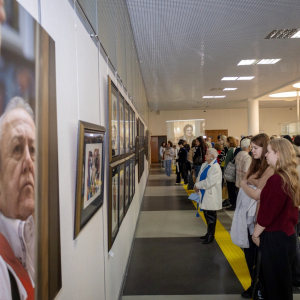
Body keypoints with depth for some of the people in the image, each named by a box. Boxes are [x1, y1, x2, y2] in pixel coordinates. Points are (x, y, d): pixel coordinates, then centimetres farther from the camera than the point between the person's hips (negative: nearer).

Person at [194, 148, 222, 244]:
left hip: (211, 196, -8)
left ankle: (211, 236, 21)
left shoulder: (215, 168, -19)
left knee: (211, 216, 6)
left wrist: (197, 185, -15)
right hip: (204, 194, 8)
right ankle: (209, 233, 33)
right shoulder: (205, 165, 7)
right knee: (206, 214, 18)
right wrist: (197, 186, -6)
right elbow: (200, 176, 10)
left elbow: (209, 182, -26)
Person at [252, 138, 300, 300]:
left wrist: (256, 233, -7)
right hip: (287, 234, 8)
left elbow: (267, 212, -20)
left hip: (275, 238, -8)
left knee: (274, 281, 9)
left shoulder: (276, 179, -24)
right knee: (282, 280, 22)